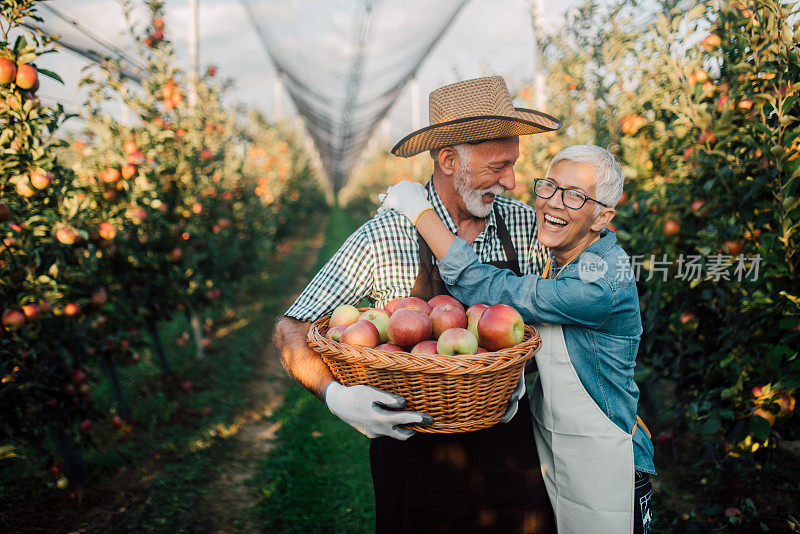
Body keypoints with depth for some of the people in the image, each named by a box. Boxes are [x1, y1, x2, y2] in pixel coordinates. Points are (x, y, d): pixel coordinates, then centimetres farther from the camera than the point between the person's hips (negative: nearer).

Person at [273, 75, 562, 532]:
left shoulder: (526, 225, -4)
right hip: (415, 447, -3)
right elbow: (292, 329, -11)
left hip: (509, 444, 3)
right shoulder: (382, 240, -15)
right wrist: (334, 393, -29)